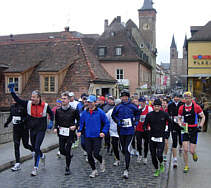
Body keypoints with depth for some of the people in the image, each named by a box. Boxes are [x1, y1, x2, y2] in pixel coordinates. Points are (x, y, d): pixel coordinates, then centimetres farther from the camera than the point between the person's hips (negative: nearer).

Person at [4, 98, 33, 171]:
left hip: (24, 129, -5)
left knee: (25, 145, 5)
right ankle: (17, 164, 4)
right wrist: (7, 122, 12)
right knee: (16, 145, 0)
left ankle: (34, 150, 39)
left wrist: (22, 120, -30)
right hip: (15, 129, 5)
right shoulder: (12, 107, 6)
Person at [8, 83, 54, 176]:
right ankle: (42, 156, 48)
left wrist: (51, 122, 3)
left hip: (41, 130, -4)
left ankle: (35, 168, 2)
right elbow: (17, 100, -3)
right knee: (34, 147, 16)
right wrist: (12, 91, -10)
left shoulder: (45, 106, -12)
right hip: (32, 129, 4)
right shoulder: (28, 103, -5)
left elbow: (51, 113, 6)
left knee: (37, 148, -10)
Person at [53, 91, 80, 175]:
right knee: (62, 150, 5)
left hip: (70, 134, -4)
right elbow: (56, 121, 17)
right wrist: (55, 128, 1)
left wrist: (75, 126, -13)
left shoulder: (73, 111, -7)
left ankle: (67, 168, 11)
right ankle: (69, 156, 39)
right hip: (61, 134, 4)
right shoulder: (58, 110, 4)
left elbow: (79, 120, 3)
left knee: (67, 150, -4)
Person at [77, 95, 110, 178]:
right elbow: (81, 123, 18)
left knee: (96, 154, -8)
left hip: (97, 137, -4)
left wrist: (104, 132, -10)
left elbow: (106, 123, 0)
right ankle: (94, 170, 22)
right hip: (87, 137, 4)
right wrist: (79, 131, 5)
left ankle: (101, 162, 27)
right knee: (89, 154, 4)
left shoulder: (100, 112, -6)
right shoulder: (84, 113, 5)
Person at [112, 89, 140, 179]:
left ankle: (126, 170, -5)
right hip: (121, 130, 2)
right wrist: (118, 122, -5)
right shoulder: (118, 107, -1)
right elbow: (113, 115, 11)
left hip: (130, 131, -2)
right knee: (123, 149, 13)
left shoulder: (133, 106, -2)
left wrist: (135, 123, 5)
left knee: (127, 150, -9)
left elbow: (137, 114, 15)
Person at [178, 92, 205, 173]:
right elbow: (179, 119, 13)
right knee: (185, 150, -4)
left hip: (194, 130, -1)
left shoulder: (196, 107, -7)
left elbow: (203, 117, 3)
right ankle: (186, 166, 14)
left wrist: (200, 126, -7)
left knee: (192, 151, -1)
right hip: (185, 130, 1)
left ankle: (194, 154, 37)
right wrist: (180, 126, -5)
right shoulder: (181, 108, -1)